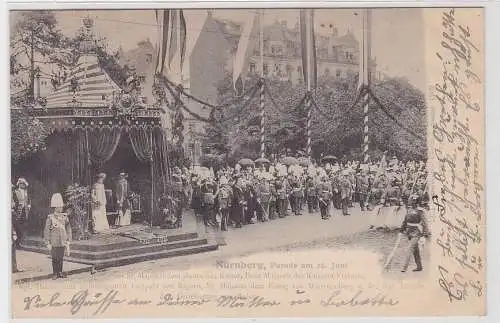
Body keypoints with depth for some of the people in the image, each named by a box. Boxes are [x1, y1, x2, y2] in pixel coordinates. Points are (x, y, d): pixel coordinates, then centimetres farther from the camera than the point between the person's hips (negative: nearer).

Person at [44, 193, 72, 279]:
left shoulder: (64, 217, 5)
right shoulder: (50, 218, -6)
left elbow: (68, 229, 11)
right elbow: (46, 231, -5)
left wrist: (68, 240, 9)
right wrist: (48, 243, -7)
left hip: (63, 242, 3)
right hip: (54, 243, -3)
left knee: (61, 258, 9)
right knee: (55, 259, 2)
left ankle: (60, 272, 20)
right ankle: (55, 274, 12)